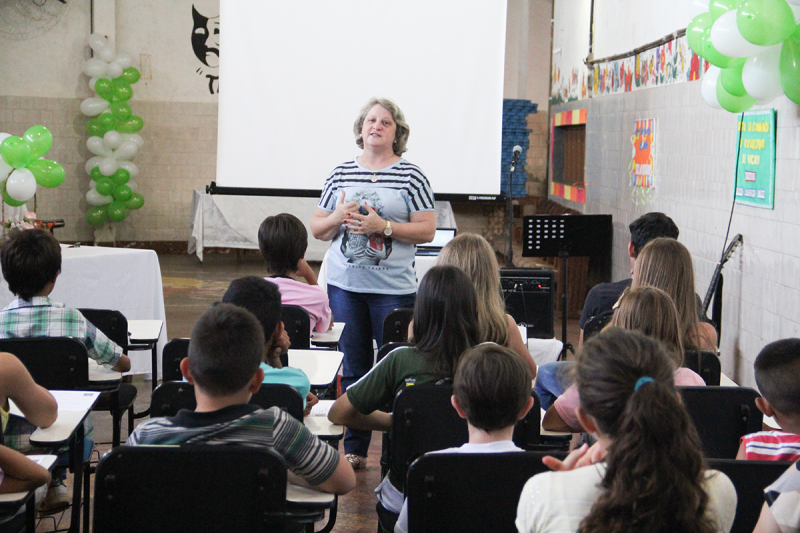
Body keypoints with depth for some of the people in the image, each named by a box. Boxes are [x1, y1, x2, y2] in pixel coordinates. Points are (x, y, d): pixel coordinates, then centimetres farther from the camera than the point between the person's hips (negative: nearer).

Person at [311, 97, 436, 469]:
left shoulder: (411, 176, 0)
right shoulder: (340, 174, 10)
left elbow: (427, 231, -5)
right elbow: (317, 229, 13)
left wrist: (382, 226, -15)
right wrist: (338, 218, -8)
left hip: (394, 288, -3)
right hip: (344, 285, 3)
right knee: (352, 368, 8)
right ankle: (354, 448, 17)